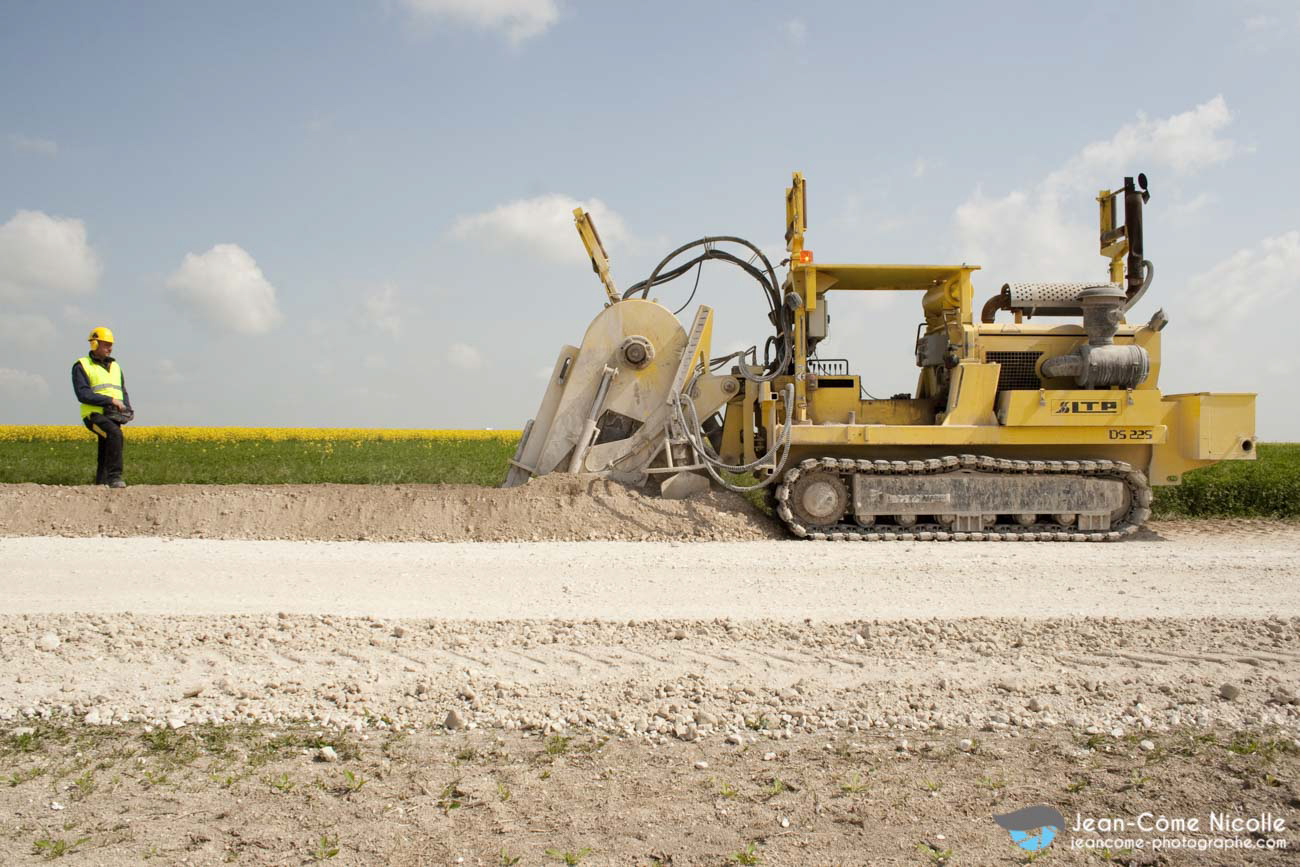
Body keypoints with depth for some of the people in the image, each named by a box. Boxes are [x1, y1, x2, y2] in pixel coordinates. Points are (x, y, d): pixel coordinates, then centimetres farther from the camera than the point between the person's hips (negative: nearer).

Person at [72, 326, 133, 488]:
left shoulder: (115, 366, 22)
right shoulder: (82, 366, 2)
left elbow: (123, 392, 22)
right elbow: (83, 394, -10)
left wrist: (126, 408, 1)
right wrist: (110, 400, -17)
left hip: (114, 416, 7)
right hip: (94, 414, -7)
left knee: (105, 455, 3)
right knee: (115, 434, -32)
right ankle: (114, 476, -32)